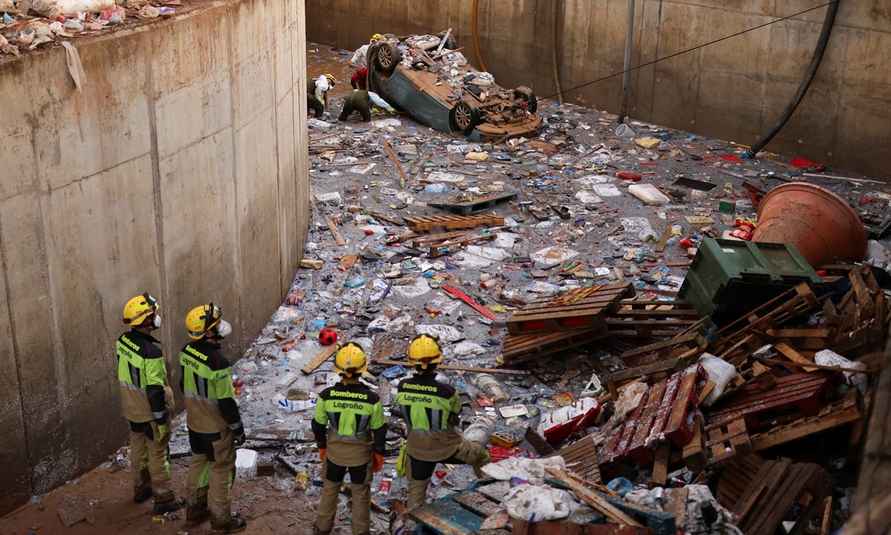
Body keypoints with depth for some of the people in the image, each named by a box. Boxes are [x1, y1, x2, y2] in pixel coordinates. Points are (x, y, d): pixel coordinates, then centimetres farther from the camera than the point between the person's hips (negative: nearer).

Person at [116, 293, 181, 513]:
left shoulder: (123, 341, -5)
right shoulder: (151, 351, -30)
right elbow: (155, 390, -27)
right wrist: (161, 420, -19)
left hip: (131, 409, 8)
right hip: (149, 412, -8)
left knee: (138, 448, 23)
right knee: (158, 454, 6)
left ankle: (141, 488, 39)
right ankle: (163, 499, 16)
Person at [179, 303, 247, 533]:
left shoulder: (187, 351, -5)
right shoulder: (217, 361, -29)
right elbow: (226, 401, -24)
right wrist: (237, 427, -12)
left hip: (194, 422, 8)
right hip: (216, 427, -8)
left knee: (199, 462, 23)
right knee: (221, 470, 8)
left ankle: (195, 508, 37)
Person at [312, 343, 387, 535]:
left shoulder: (327, 395, -20)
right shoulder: (371, 399, -23)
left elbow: (318, 425, -6)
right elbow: (379, 430, -11)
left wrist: (322, 446, 12)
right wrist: (379, 454, 5)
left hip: (334, 452, 1)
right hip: (361, 454, -1)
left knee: (330, 489, 23)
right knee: (361, 493, 19)